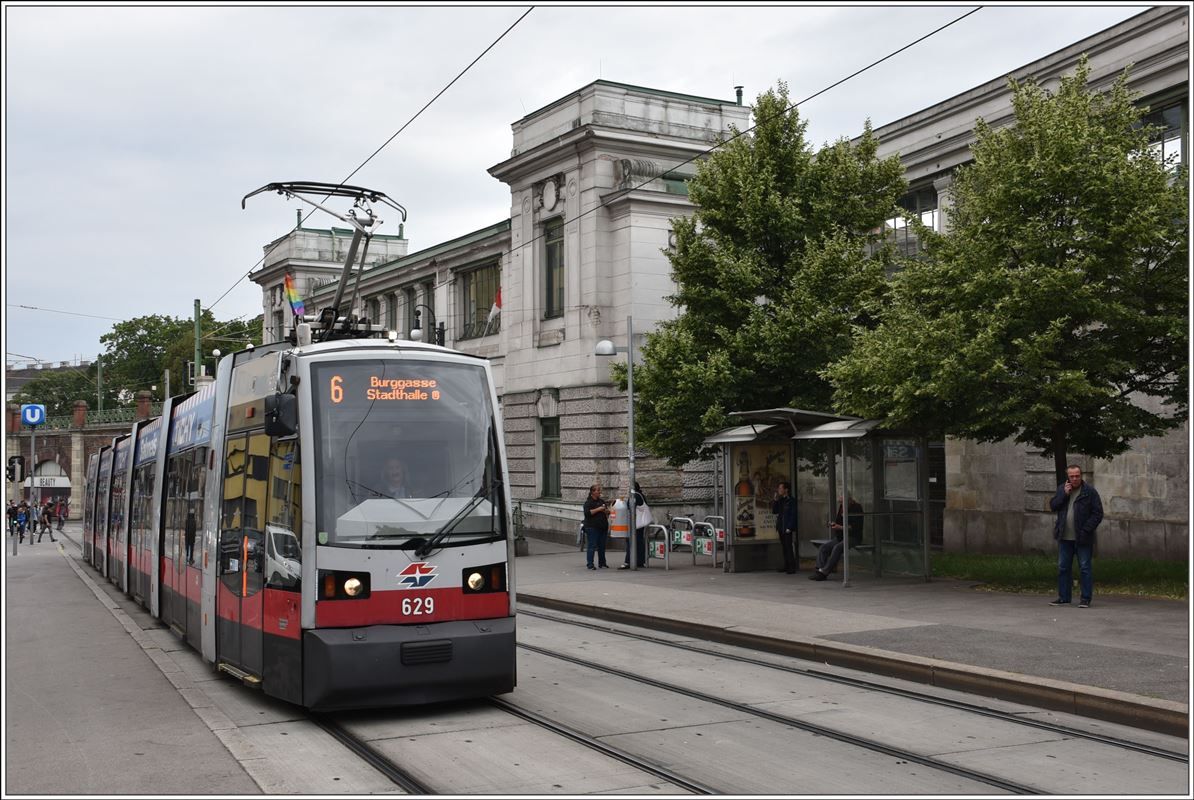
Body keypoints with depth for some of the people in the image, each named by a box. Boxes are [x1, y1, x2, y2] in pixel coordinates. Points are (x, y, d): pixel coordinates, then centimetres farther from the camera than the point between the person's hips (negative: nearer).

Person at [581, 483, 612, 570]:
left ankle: (602, 563, 18)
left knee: (602, 546, 9)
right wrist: (598, 509, -19)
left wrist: (607, 511, 2)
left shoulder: (601, 501, 17)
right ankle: (590, 564, -5)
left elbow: (608, 511, 26)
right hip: (592, 527, -7)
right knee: (592, 545, -8)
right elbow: (587, 513, -18)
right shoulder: (588, 502, -4)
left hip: (602, 527, 7)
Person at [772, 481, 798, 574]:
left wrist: (789, 528, -16)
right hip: (781, 527, 7)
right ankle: (786, 566, 17)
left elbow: (793, 515, -11)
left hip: (788, 528, -7)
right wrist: (775, 501, 2)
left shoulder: (792, 500, -8)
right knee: (784, 547, 10)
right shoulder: (780, 500, 14)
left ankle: (792, 567, -6)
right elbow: (774, 511, 13)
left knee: (789, 547, -8)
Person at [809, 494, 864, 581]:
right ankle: (819, 569, -21)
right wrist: (833, 524, -1)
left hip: (854, 537, -8)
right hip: (840, 537, 8)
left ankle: (824, 572, -30)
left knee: (837, 547, -31)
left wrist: (841, 527, -22)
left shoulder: (857, 508, -10)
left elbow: (856, 527, -17)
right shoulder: (841, 507, 11)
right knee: (824, 547, -12)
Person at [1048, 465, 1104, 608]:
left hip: (1082, 538, -5)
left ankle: (1085, 599, 5)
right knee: (1063, 568, 9)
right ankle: (1064, 597, 18)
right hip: (1065, 537, 5)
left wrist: (1086, 530, -14)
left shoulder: (1090, 492, -5)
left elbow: (1098, 514, -6)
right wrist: (1064, 494, -9)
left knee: (1085, 568, -1)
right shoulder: (1061, 489, 10)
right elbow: (1053, 505, 3)